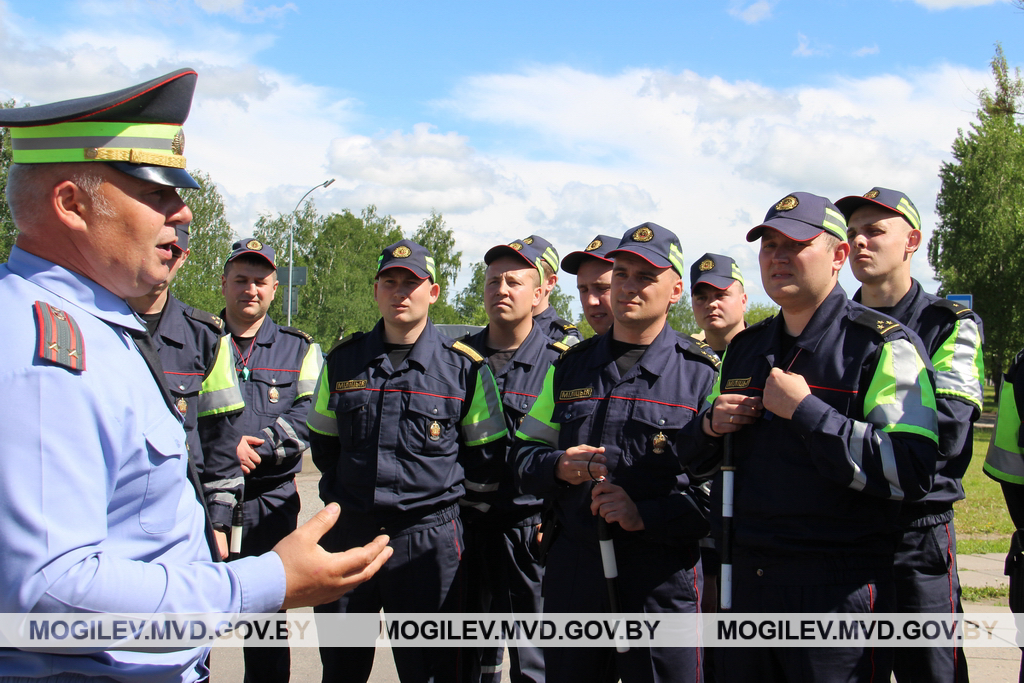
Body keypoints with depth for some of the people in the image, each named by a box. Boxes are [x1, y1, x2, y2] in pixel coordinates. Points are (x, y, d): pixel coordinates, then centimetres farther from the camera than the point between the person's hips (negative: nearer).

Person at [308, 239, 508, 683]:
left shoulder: (464, 367, -1)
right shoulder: (343, 360, 7)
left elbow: (483, 454, 6)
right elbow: (323, 442, 18)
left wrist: (440, 486, 4)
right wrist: (343, 493, 12)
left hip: (428, 538, -3)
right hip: (349, 532, 3)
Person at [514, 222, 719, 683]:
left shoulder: (702, 374, -1)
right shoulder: (571, 367, 12)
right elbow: (524, 454, 16)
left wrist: (647, 515, -18)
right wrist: (559, 466, -7)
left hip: (661, 580, -4)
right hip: (572, 573, 4)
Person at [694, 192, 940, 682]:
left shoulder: (883, 346, -8)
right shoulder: (743, 349, 13)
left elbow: (911, 473, -21)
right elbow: (700, 459, 24)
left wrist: (805, 411, -21)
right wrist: (710, 424, 1)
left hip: (838, 588, -6)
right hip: (744, 580, 6)